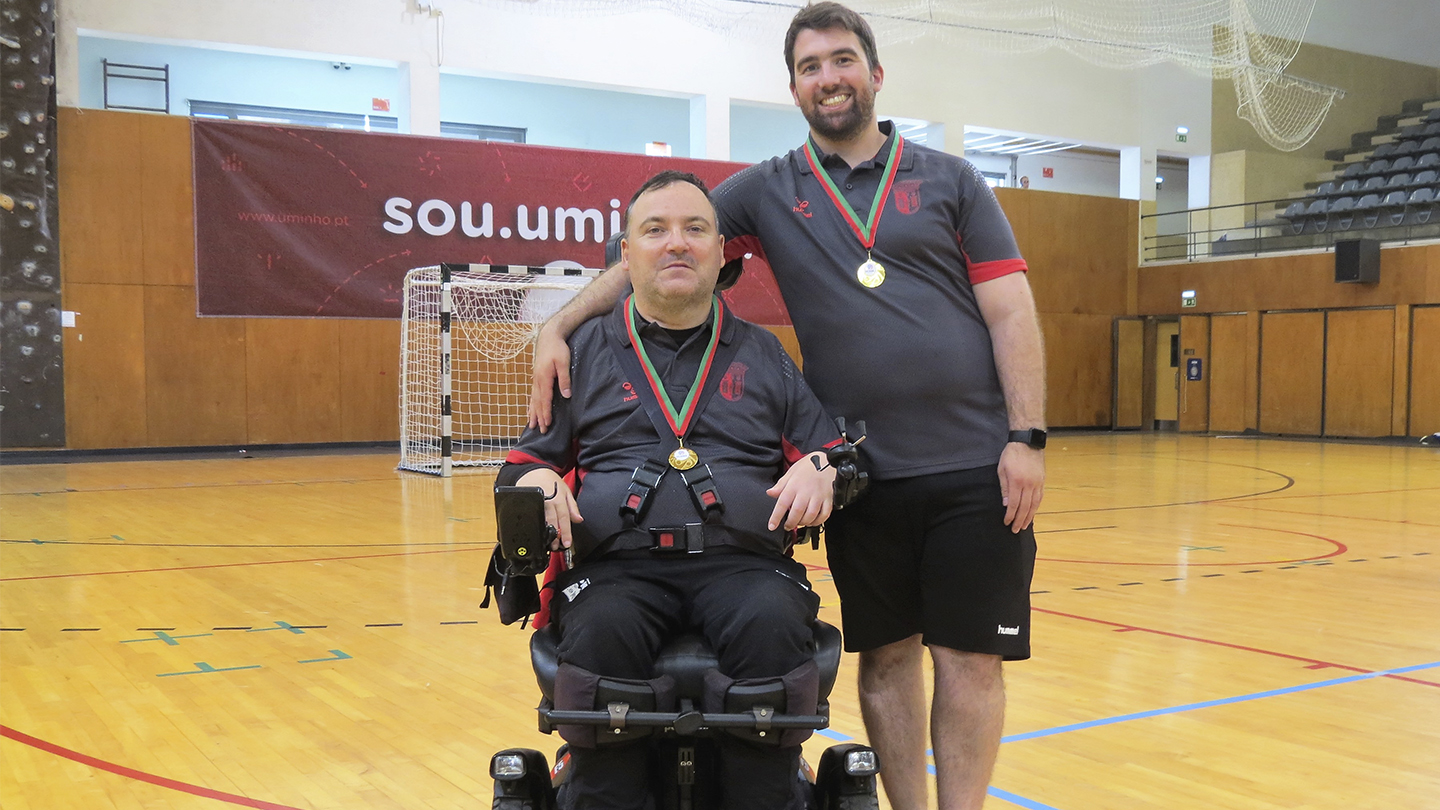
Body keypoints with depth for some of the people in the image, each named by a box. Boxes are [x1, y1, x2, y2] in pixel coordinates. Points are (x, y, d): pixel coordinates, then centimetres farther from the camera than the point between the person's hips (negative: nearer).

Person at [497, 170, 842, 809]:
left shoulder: (764, 356, 21)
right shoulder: (584, 351, 19)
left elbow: (834, 453, 20)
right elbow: (523, 460, 20)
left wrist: (818, 469, -4)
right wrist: (536, 480, -4)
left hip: (741, 561, 1)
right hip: (615, 565, 0)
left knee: (773, 629, -33)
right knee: (601, 635, -35)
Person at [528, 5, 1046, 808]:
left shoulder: (951, 181, 6)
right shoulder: (766, 190, 8)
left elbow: (1011, 312, 2)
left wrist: (1026, 438, -7)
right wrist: (559, 325, -8)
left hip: (974, 468, -1)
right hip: (864, 476, 1)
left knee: (969, 658, 2)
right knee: (886, 656, 10)